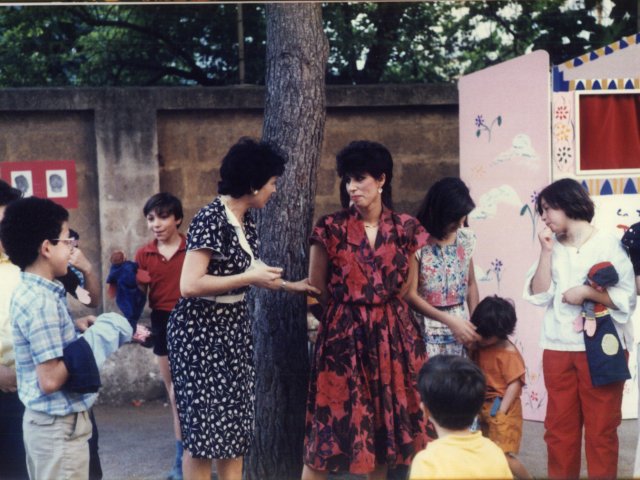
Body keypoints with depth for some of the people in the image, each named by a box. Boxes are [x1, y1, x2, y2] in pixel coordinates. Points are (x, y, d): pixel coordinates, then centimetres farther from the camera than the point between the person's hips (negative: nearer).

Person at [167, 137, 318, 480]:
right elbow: (189, 285, -27)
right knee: (205, 427, -1)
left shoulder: (244, 220, 7)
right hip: (201, 332, -9)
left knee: (234, 424, 12)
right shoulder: (210, 219, -20)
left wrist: (288, 285, 20)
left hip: (232, 327, 9)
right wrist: (249, 278, -21)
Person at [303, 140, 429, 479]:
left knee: (386, 422, 9)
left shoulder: (406, 229, 2)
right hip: (344, 336, -3)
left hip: (393, 336, 3)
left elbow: (407, 291, 12)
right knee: (332, 424, -1)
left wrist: (381, 311, 10)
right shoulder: (331, 229, -5)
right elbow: (316, 289, 4)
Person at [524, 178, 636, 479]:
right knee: (559, 426, 9)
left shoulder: (608, 245, -4)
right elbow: (538, 296, -1)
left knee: (601, 427, 3)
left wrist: (586, 291, -17)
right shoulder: (553, 247, 8)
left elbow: (627, 299, -9)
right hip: (558, 349, 4)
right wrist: (546, 252, -5)